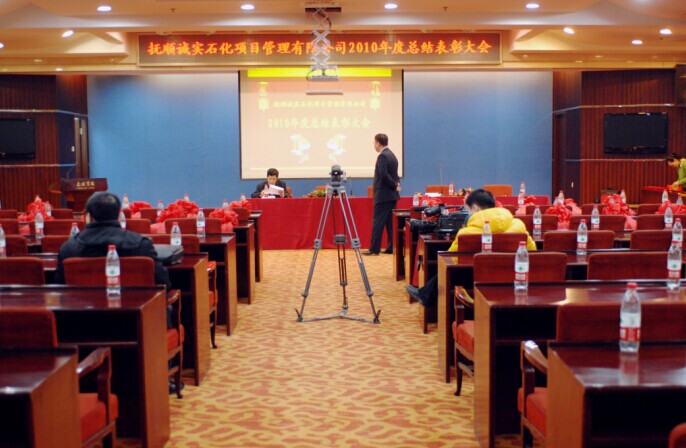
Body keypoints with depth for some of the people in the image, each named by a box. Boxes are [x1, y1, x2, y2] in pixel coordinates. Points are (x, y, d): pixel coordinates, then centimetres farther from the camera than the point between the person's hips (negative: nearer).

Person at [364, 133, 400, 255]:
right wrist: (396, 183, 2)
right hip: (392, 195, 9)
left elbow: (384, 175, -24)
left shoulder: (383, 156, -15)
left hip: (383, 195, -9)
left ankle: (374, 249, -5)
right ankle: (392, 247, 11)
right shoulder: (392, 155, 16)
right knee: (390, 222, 10)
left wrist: (395, 185, -13)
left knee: (378, 222, -6)